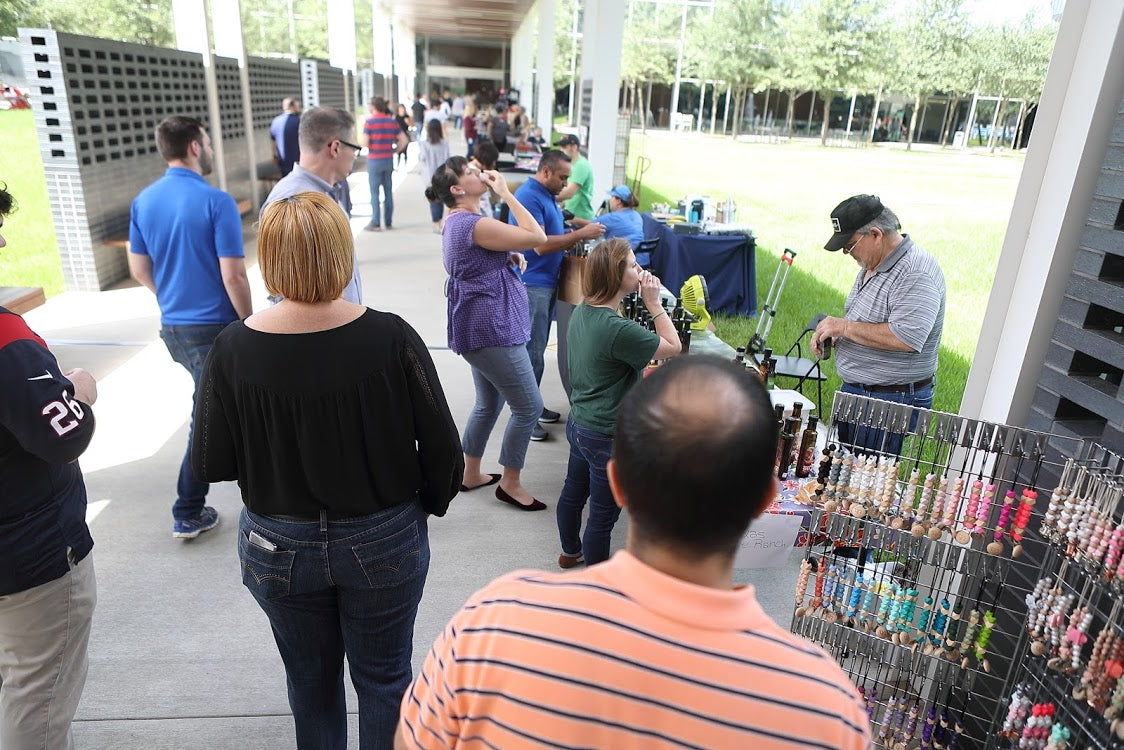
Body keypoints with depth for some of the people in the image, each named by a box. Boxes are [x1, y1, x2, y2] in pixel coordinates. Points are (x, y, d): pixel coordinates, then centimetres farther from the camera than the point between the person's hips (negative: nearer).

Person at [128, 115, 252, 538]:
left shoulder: (144, 201, 4)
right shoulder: (216, 202, -16)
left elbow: (139, 269, 10)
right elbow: (233, 275, -19)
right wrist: (250, 323, -6)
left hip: (172, 325, 7)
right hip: (214, 327, -7)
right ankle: (187, 514, 16)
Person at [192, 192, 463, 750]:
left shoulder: (232, 351, -17)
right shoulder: (391, 338, -20)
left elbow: (211, 465, -8)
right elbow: (442, 447, -13)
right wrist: (430, 504, 6)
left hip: (278, 548, 2)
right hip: (383, 541, -1)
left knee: (310, 682, 26)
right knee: (384, 679, 21)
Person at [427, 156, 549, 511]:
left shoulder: (458, 223, 14)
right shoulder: (473, 224, -20)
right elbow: (537, 237, -22)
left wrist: (511, 257, 4)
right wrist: (505, 192, -15)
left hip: (482, 328, 11)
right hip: (492, 329, -11)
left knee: (488, 404, 21)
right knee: (529, 407, 0)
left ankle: (470, 473, 32)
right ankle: (510, 483, 14)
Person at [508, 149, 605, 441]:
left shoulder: (547, 196, 15)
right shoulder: (528, 196, -16)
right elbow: (540, 244, -24)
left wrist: (578, 237, 4)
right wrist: (580, 234, -18)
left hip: (547, 283, 10)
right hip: (532, 284, -10)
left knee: (537, 349, 16)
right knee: (532, 352, -5)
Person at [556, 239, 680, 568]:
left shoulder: (580, 312, -1)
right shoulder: (618, 329, -30)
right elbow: (673, 347, -16)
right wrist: (654, 302, -15)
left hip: (578, 425, 9)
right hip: (608, 438, -9)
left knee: (573, 491, 27)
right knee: (603, 515, 10)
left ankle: (570, 552, 50)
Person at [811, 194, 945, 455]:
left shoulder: (916, 274, -20)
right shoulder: (872, 265, 11)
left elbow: (906, 338, -32)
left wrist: (845, 327, -22)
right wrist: (830, 332, 4)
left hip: (893, 401, -10)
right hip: (853, 392, 10)